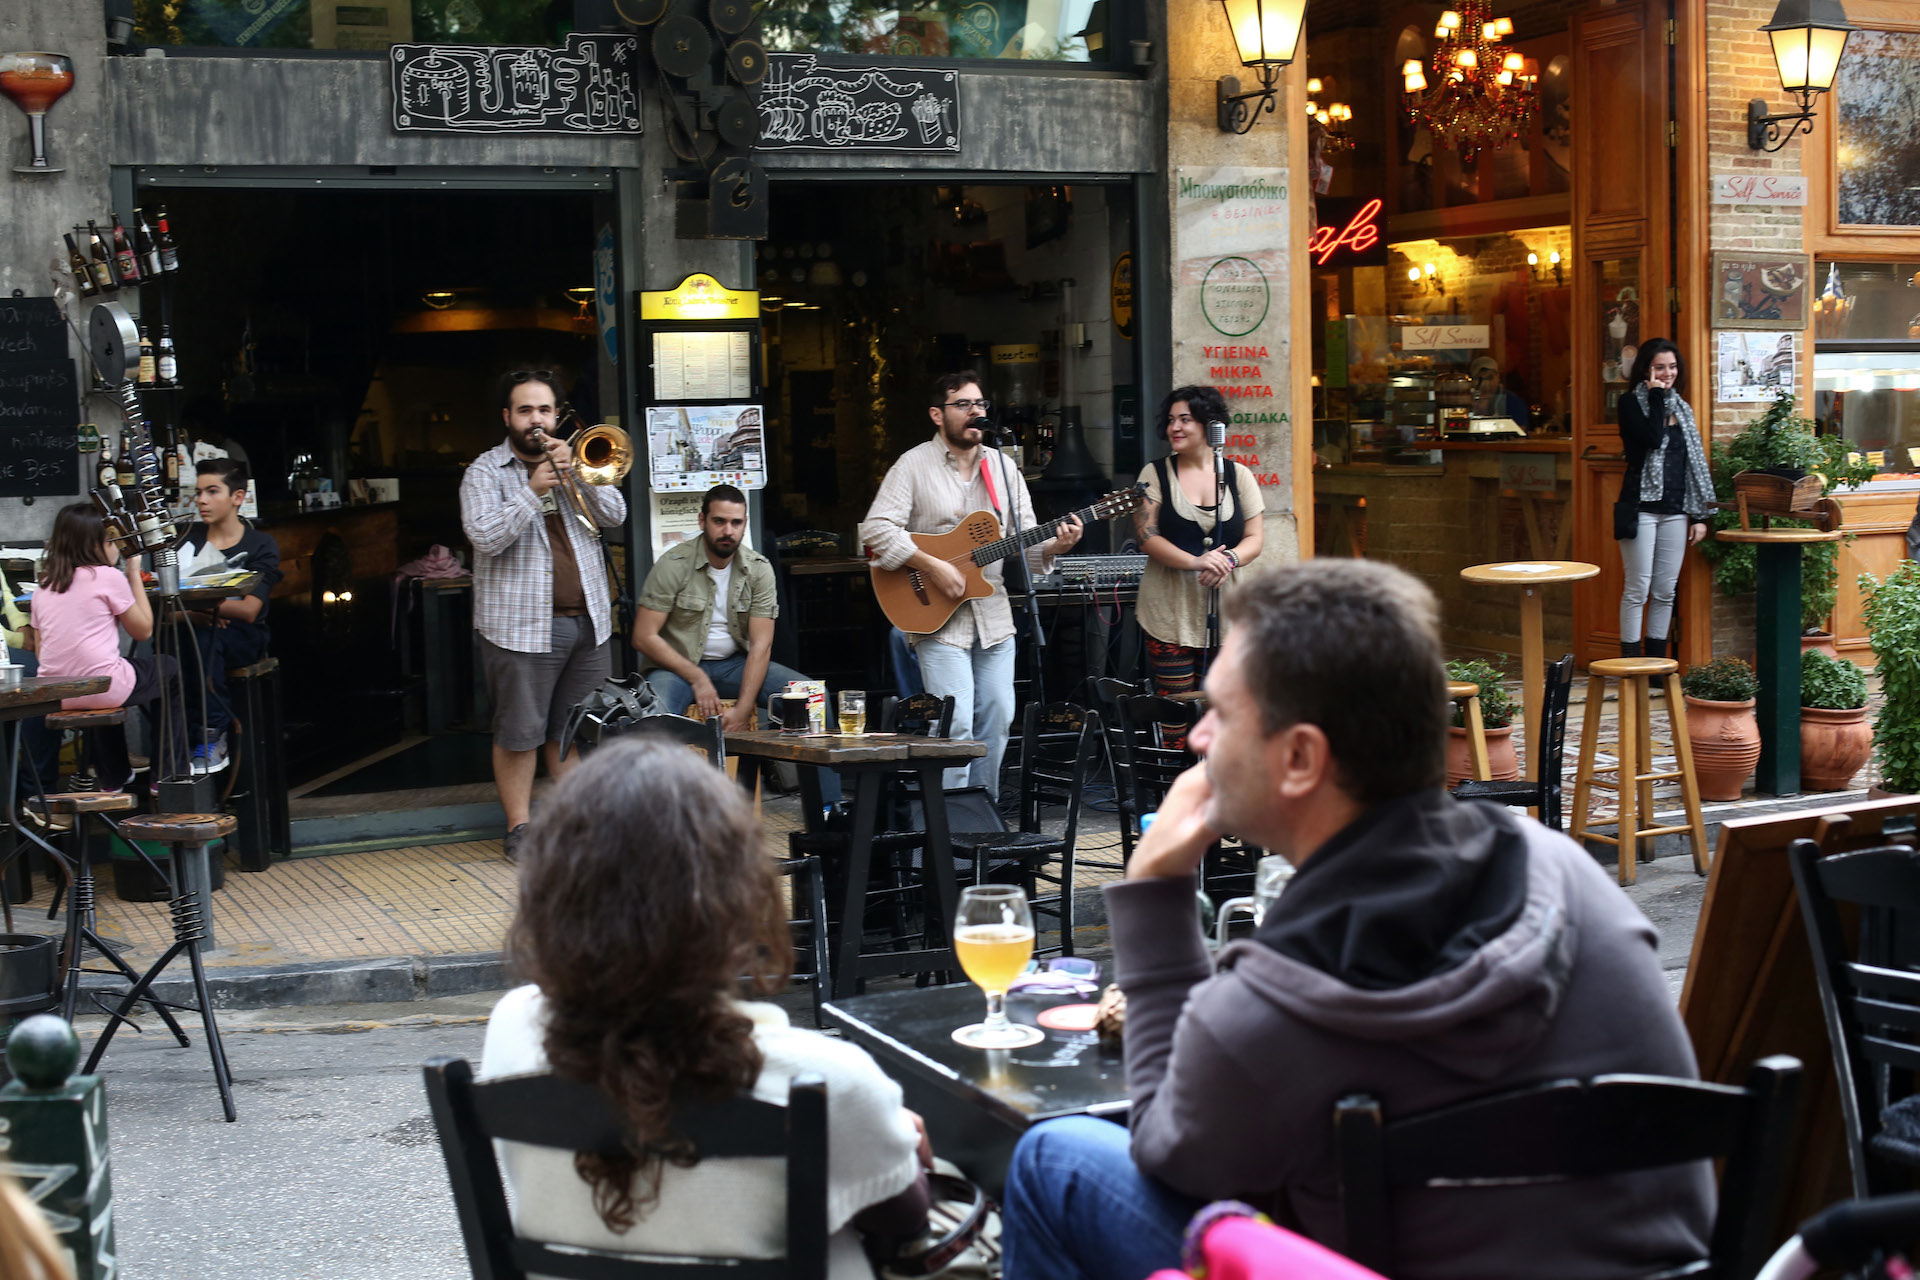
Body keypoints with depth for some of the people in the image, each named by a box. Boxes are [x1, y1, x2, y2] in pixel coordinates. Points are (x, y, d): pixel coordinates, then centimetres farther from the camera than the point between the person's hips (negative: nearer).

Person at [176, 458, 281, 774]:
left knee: (204, 638, -36)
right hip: (195, 630, 3)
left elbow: (249, 610, -10)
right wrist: (194, 612, -19)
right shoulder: (189, 539, 14)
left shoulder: (260, 545, 3)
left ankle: (209, 738, -30)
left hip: (243, 639, -3)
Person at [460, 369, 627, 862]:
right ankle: (519, 827, 7)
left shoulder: (575, 461, 13)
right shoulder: (486, 471, 0)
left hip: (587, 619, 4)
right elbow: (484, 536, -14)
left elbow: (614, 515, 1)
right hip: (522, 625, -4)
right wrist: (531, 492, -21)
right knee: (519, 733, -1)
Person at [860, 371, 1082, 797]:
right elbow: (876, 528, -15)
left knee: (997, 720, 8)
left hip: (993, 616, 6)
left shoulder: (1002, 466, 11)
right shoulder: (914, 465, -4)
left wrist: (1053, 546, -12)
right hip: (938, 619, -5)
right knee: (955, 724, -12)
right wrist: (931, 566, -21)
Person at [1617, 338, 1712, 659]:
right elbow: (1653, 437, -21)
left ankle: (1657, 664, 15)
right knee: (1638, 589, -5)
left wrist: (1700, 515, 11)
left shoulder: (1681, 408, 15)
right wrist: (1656, 395, -11)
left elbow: (1695, 462, 16)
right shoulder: (1631, 403, -2)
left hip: (1675, 510, 6)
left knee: (1666, 591, 8)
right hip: (1641, 507, -6)